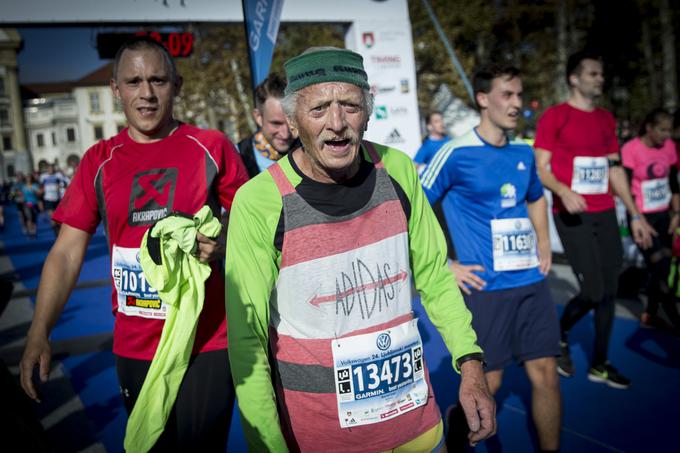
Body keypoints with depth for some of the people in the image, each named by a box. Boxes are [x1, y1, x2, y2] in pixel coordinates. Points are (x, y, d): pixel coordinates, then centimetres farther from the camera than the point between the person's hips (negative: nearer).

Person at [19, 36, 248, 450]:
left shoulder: (212, 148, -4)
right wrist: (39, 333, -9)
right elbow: (67, 253, 1)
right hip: (135, 349, 3)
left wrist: (224, 246, -19)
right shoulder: (100, 162, 3)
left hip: (208, 343, -3)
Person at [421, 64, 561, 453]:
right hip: (486, 287, -5)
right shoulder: (456, 154, -10)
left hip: (532, 281, 6)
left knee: (546, 374, 8)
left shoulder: (524, 152, 9)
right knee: (488, 383, 4)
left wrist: (544, 244, 15)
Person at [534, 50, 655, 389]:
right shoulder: (554, 116, -5)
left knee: (609, 292, 8)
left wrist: (635, 214, 14)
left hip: (605, 214, 7)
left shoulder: (606, 119, 15)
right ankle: (559, 335, 22)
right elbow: (540, 169, -9)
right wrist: (564, 191, -29)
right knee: (593, 291, -8)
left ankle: (599, 364, 22)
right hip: (572, 216, -6)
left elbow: (615, 170, 17)